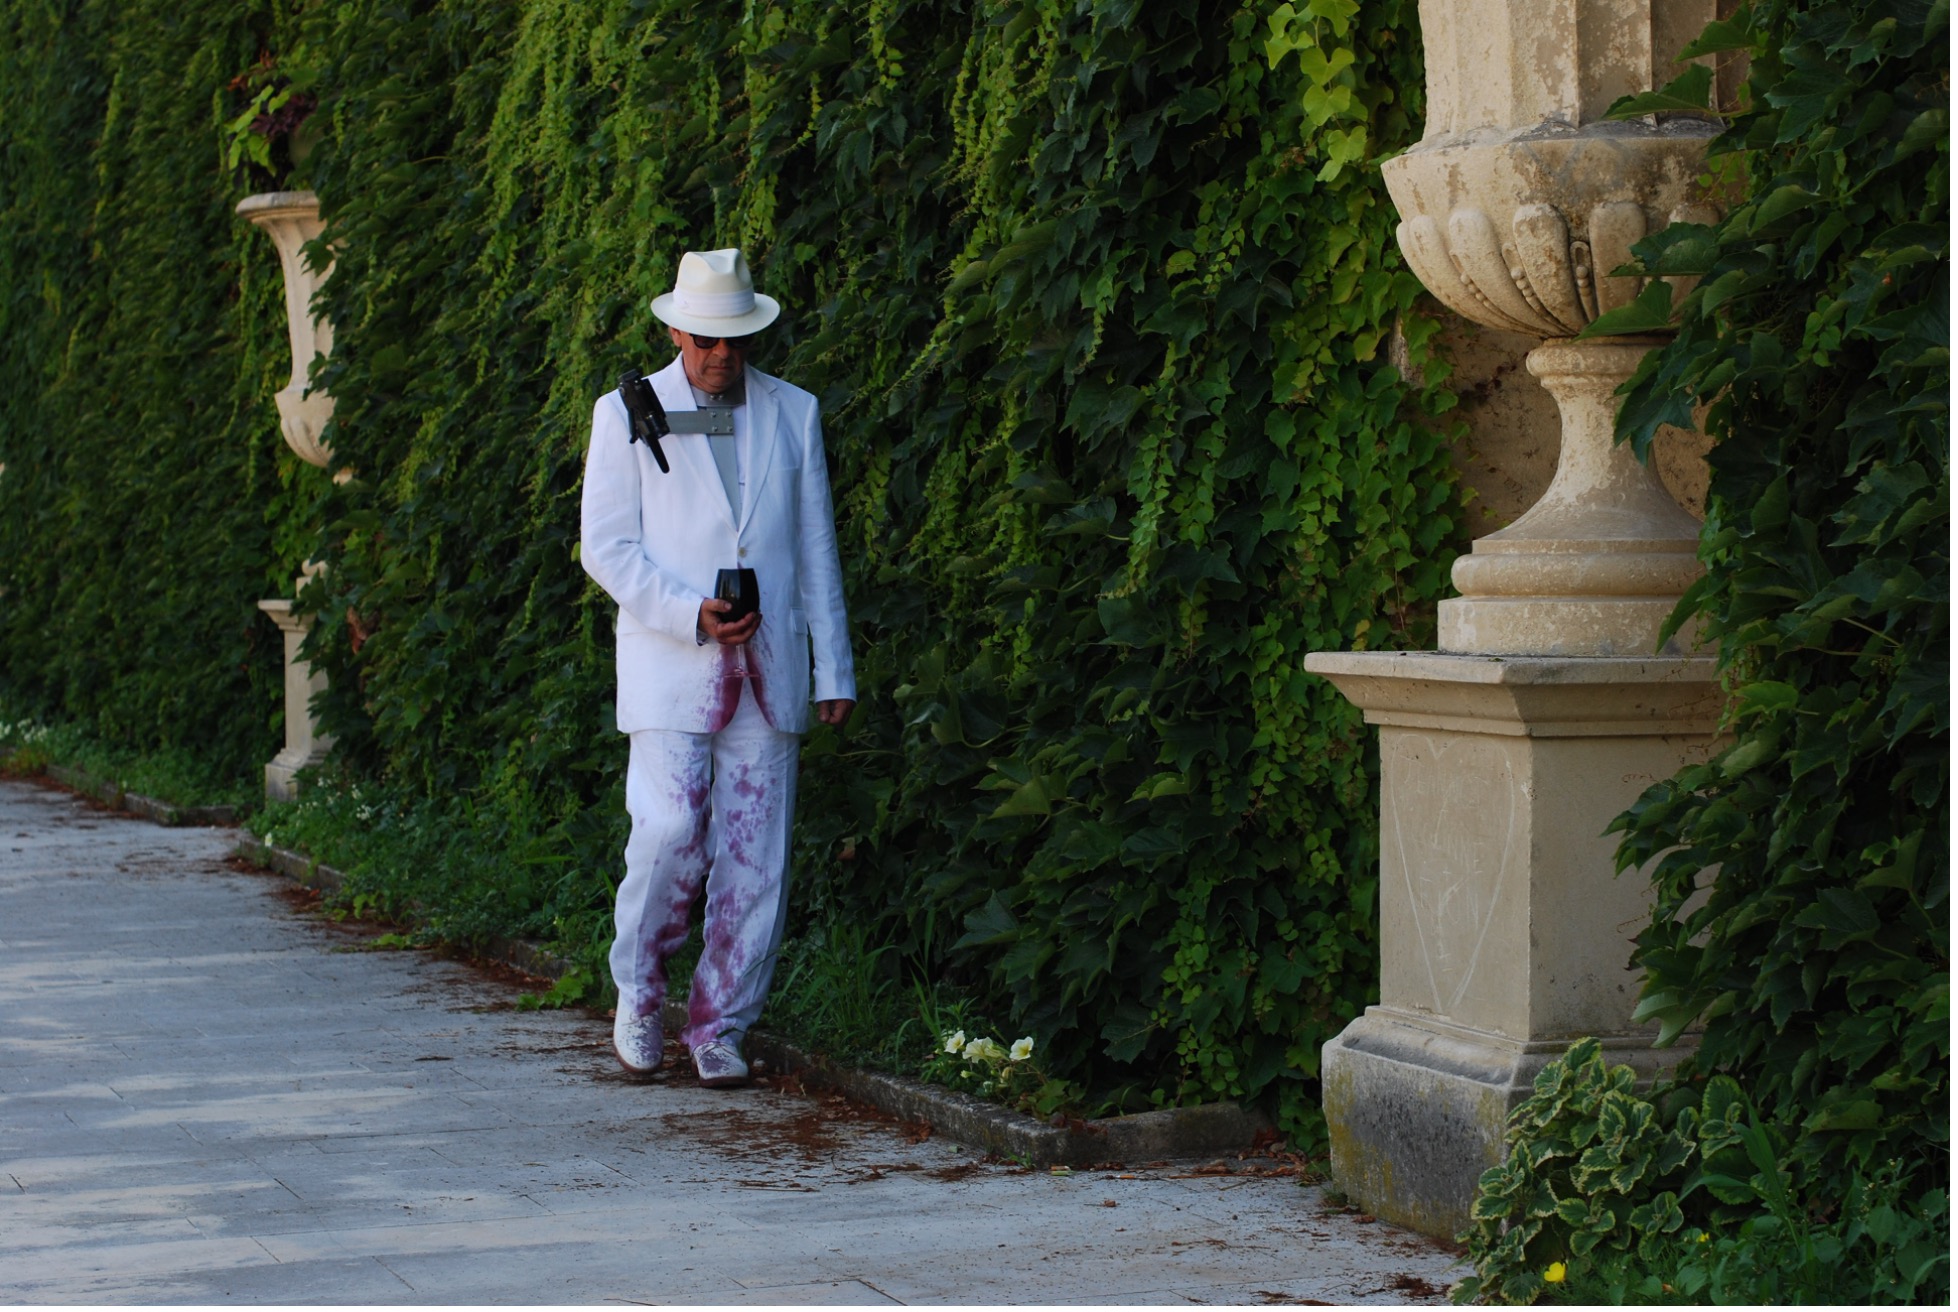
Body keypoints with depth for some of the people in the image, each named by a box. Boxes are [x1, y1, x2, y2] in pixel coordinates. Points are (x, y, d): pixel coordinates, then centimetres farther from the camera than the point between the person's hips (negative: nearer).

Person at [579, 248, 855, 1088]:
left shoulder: (793, 414, 12)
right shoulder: (626, 414, 4)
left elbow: (817, 552, 14)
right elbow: (606, 546, 0)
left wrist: (834, 671, 9)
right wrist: (691, 616, -13)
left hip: (769, 670, 3)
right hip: (670, 666, -3)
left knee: (754, 860, -2)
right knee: (670, 837, -15)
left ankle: (719, 1026, 9)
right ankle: (637, 992, 8)